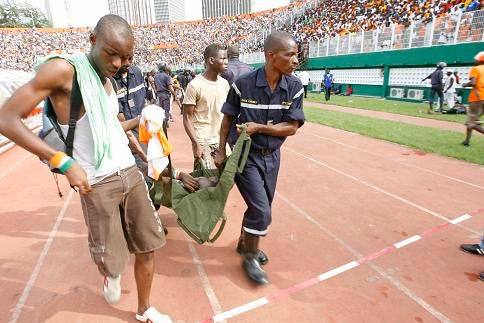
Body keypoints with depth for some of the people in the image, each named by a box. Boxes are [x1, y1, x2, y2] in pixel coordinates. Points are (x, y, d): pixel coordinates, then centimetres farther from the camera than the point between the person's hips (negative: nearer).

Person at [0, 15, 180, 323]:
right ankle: (112, 274, 43)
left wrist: (138, 120, 12)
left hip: (131, 173, 7)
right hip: (97, 184, -6)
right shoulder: (63, 69, -11)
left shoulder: (108, 81, 12)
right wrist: (64, 161, -18)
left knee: (148, 247, 12)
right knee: (111, 260, 4)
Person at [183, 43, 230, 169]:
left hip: (221, 140, 6)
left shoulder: (225, 83, 5)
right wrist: (196, 144, -17)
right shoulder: (195, 85, -12)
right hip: (203, 142, -5)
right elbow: (187, 118, -10)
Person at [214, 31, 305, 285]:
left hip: (272, 157, 4)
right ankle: (249, 257, 20)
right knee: (261, 211, -6)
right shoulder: (244, 84, -15)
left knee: (260, 207, 16)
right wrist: (221, 151, -3)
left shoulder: (295, 87, -7)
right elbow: (228, 119, -3)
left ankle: (245, 243, 43)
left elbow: (292, 127, -9)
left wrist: (259, 128, -18)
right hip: (245, 156, -4)